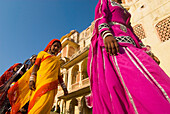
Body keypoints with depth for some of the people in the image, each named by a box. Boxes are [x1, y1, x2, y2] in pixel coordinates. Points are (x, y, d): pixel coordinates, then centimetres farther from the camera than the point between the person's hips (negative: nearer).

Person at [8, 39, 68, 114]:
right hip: (40, 80, -1)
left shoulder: (57, 60, 30)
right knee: (34, 103, -13)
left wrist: (63, 87, 17)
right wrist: (31, 79, -9)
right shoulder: (43, 53, 20)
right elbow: (36, 65, 6)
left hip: (51, 83, 2)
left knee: (46, 103, -22)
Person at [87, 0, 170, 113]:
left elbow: (130, 31, 29)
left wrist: (146, 52, 15)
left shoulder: (124, 11, 41)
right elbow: (100, 18, 1)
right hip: (111, 43, -6)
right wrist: (107, 35, -23)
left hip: (130, 47, 7)